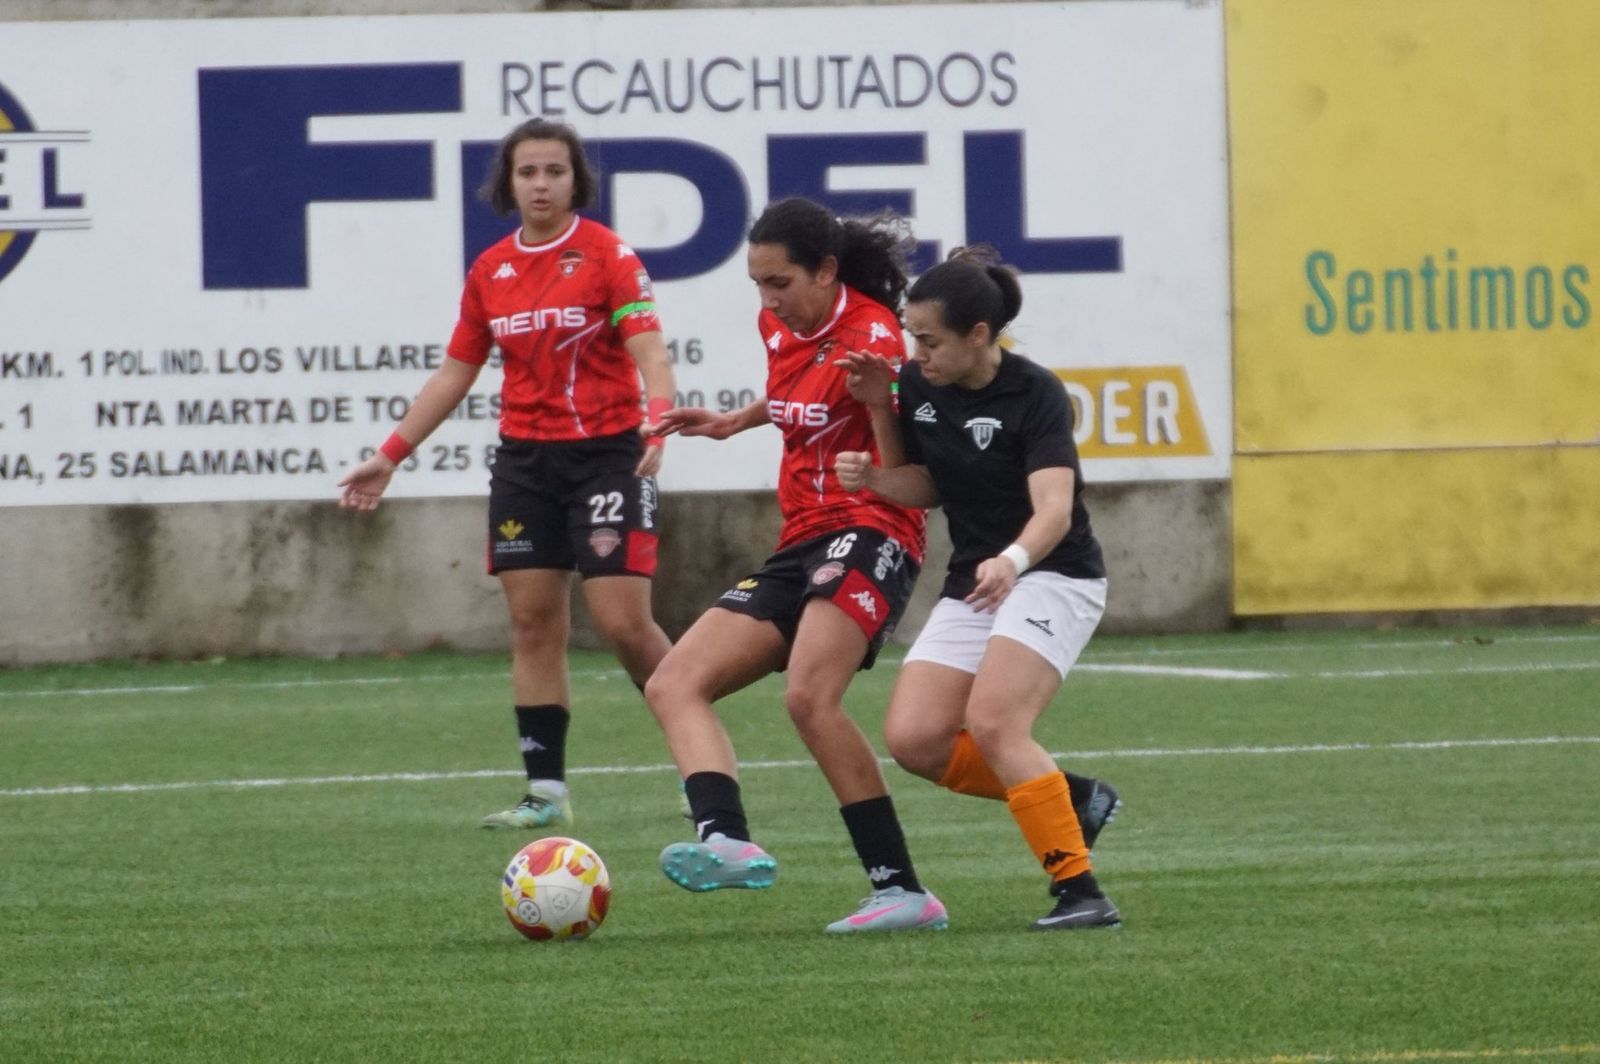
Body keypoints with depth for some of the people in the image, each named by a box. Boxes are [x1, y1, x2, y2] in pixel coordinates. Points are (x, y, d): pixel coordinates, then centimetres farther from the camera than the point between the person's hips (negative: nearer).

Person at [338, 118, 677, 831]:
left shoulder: (606, 254, -7)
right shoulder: (490, 271, 9)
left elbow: (649, 350, -16)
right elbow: (455, 374, 17)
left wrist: (658, 420, -35)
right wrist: (390, 457, 15)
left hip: (606, 452, -5)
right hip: (525, 459, 5)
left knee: (623, 623, -10)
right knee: (532, 623, 1)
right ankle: (546, 792, 3)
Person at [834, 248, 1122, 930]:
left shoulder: (1035, 395, -19)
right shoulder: (918, 388, 0)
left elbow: (1055, 511, -29)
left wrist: (1011, 561, -49)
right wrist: (872, 477, -7)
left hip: (1053, 575, -7)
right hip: (972, 584, 7)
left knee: (992, 723, -27)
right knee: (914, 739, -10)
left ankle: (1079, 891, -22)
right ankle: (1074, 800, 9)